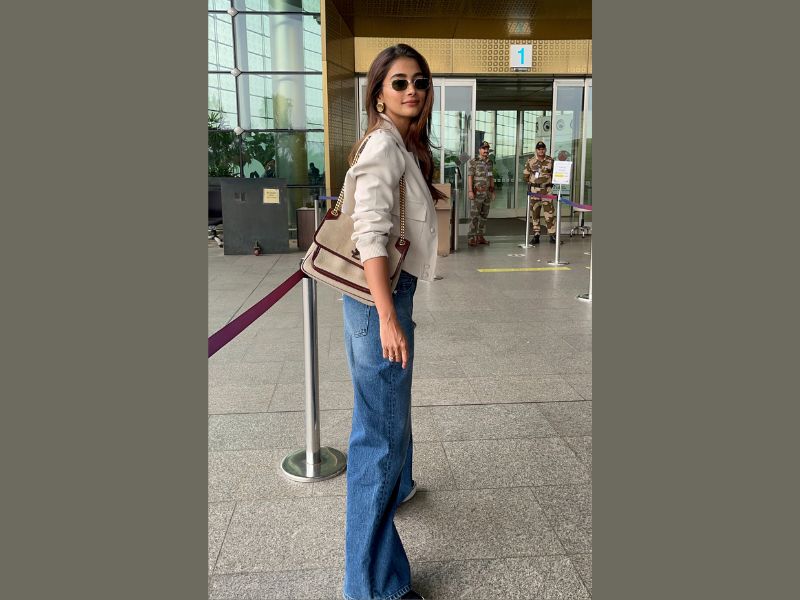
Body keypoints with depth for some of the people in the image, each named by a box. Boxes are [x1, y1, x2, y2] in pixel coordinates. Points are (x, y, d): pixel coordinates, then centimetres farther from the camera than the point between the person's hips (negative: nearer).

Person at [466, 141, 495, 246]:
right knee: (474, 216, -8)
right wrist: (470, 191, -17)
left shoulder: (490, 163, 14)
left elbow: (491, 177, 19)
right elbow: (470, 177, -9)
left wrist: (493, 190, 14)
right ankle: (472, 237, -6)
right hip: (477, 193, -6)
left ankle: (480, 236, 15)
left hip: (487, 193, 6)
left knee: (484, 215, 8)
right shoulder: (473, 162, -4)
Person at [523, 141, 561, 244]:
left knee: (549, 213, -4)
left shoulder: (550, 160, 4)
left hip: (547, 190, 0)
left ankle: (552, 236, 0)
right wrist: (533, 182, 9)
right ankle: (536, 235, 11)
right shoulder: (530, 161, 3)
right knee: (535, 213, 4)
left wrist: (550, 182, 6)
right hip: (534, 190, 1)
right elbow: (525, 175, 10)